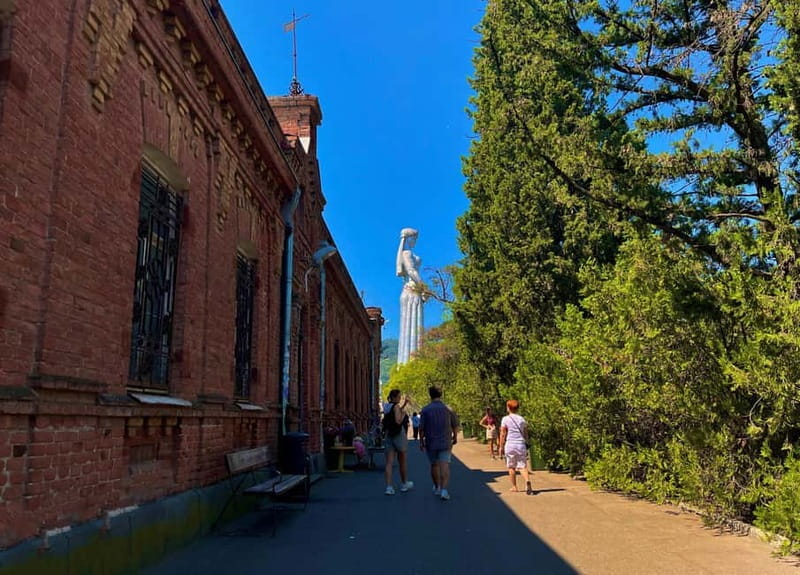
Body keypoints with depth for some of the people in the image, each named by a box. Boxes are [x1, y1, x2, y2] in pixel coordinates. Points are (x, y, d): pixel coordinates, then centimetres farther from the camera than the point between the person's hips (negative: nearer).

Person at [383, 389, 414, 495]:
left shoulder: (387, 406, 10)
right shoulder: (396, 406, -14)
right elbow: (398, 421, -24)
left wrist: (404, 404, 24)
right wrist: (403, 415, -7)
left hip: (388, 435, 6)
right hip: (399, 435, -6)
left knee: (389, 462, 0)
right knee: (403, 461, 12)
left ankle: (389, 487, -9)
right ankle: (404, 484, 27)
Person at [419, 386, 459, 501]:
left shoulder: (425, 410, -7)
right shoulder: (448, 409, -3)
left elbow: (421, 428, -7)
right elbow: (455, 425, 5)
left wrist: (421, 441, 5)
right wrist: (455, 437, 21)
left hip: (431, 443, 0)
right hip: (445, 442, 0)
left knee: (434, 465, 16)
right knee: (445, 465, -3)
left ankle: (437, 488, 29)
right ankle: (444, 490, -15)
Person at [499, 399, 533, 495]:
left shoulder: (505, 419, -3)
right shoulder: (522, 419, 8)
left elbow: (503, 434, -5)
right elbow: (526, 434, 10)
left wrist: (501, 447, 1)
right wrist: (526, 445, 19)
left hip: (510, 444, -2)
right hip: (521, 444, 2)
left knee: (511, 467, 12)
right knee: (522, 466, 1)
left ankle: (514, 487, 18)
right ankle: (527, 481, -25)